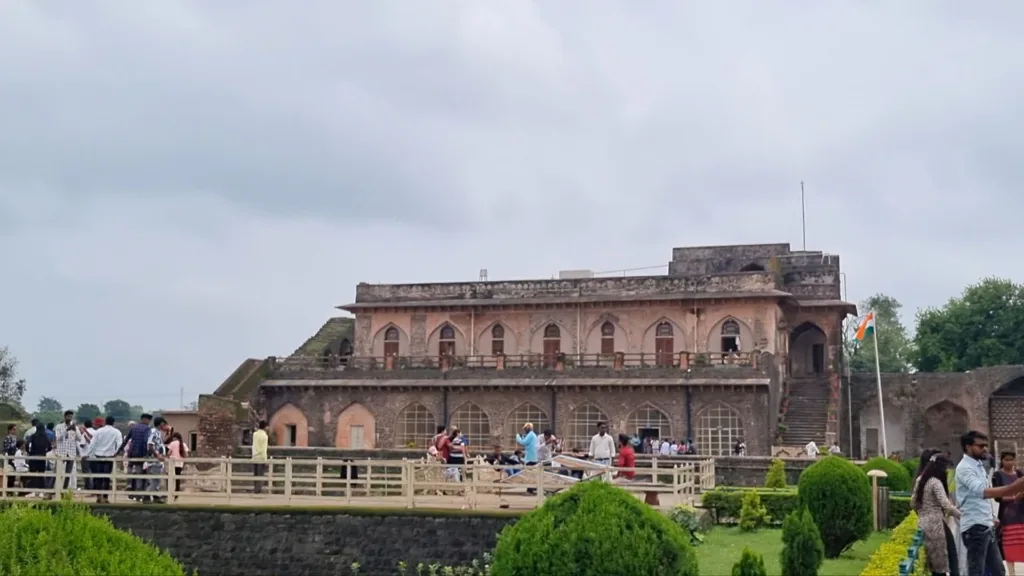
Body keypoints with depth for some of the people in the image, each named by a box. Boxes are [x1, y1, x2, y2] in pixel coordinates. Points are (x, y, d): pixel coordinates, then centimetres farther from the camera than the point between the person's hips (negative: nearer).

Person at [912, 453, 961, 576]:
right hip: (936, 525, -8)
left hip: (923, 524, 8)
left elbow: (913, 503, 18)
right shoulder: (936, 482, -13)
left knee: (934, 563, 12)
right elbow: (947, 506, -21)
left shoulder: (920, 480, 12)